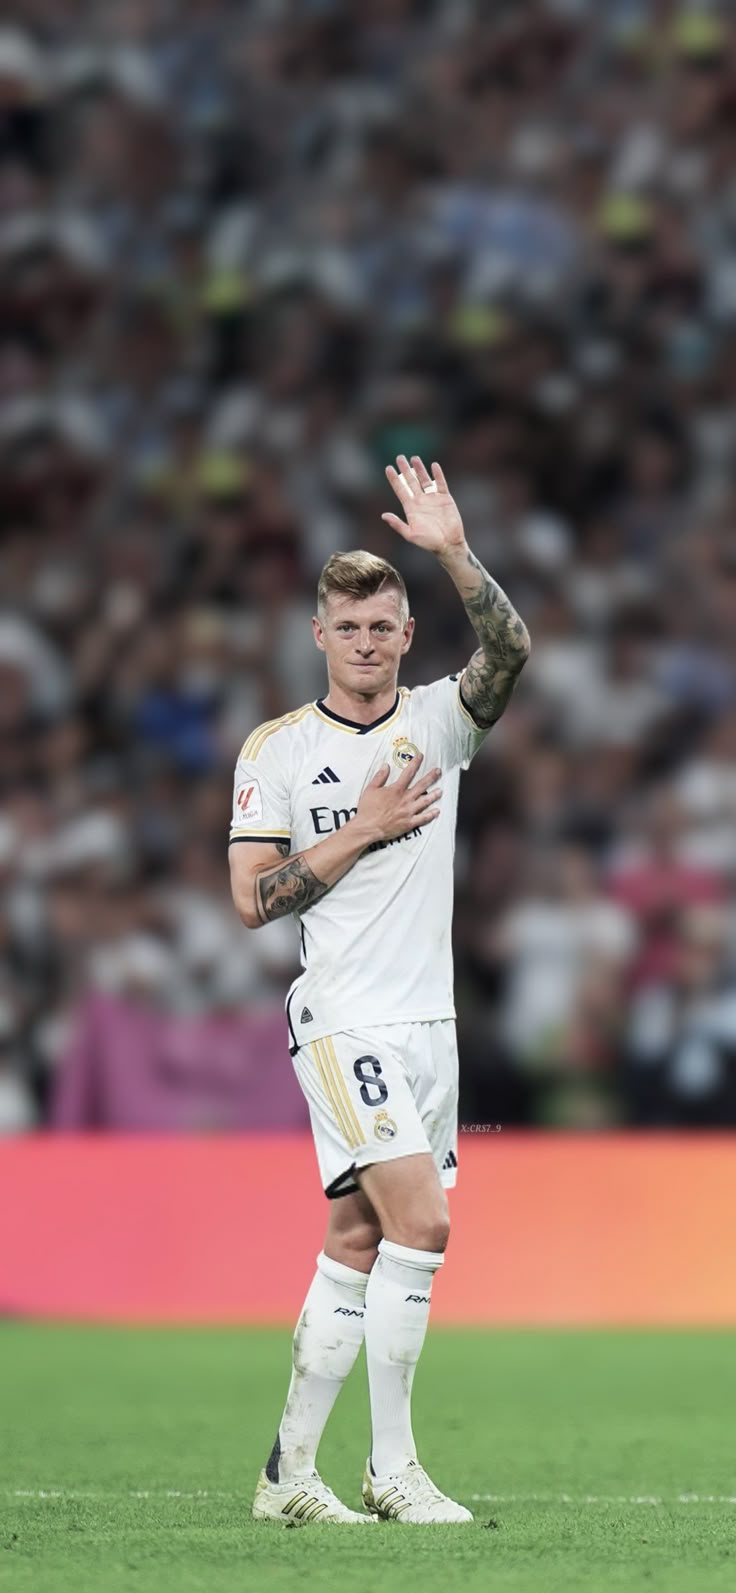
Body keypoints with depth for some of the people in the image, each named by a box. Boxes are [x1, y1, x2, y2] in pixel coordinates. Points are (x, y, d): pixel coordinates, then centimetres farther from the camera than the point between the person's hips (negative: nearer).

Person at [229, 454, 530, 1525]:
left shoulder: (439, 721, 7)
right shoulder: (275, 750, 1)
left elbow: (511, 652, -13)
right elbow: (251, 901, -3)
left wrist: (454, 552, -25)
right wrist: (363, 832, -9)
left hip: (428, 1022, 4)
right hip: (342, 1022, -4)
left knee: (358, 1246, 6)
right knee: (422, 1219, -18)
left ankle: (292, 1473, 12)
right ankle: (391, 1467, -13)